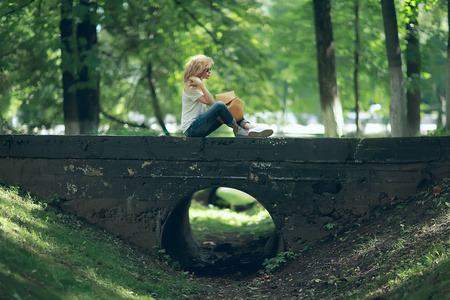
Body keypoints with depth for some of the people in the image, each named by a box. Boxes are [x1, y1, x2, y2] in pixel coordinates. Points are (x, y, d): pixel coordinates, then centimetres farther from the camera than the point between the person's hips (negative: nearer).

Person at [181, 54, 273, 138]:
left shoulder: (198, 86, 19)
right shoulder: (190, 87, -11)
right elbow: (210, 102, -20)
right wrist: (201, 84, -21)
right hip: (191, 129, -10)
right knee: (219, 105, -26)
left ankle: (250, 127, -18)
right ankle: (237, 130, -12)